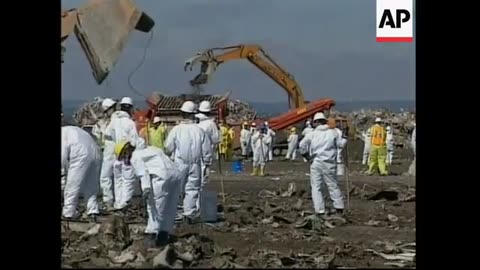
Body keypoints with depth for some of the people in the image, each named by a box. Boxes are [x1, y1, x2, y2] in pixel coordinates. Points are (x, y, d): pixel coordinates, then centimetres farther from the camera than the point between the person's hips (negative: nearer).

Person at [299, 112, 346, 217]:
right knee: (333, 185, 14)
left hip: (316, 163, -1)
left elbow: (302, 144, -10)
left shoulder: (312, 134, -1)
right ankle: (339, 207, 20)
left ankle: (320, 211, 0)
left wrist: (306, 155, 4)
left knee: (316, 187, 5)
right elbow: (341, 144, 0)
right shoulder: (332, 133, 1)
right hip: (329, 164, 1)